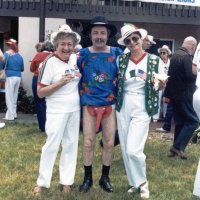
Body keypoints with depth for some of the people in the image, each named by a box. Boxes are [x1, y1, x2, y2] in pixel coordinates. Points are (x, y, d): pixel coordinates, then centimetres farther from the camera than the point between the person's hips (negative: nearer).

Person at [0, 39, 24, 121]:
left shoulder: (7, 54, -5)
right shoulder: (19, 56, 8)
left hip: (10, 77, -5)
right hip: (18, 77, 5)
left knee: (9, 96, 0)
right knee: (15, 96, 15)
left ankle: (10, 116, -1)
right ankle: (14, 114, 22)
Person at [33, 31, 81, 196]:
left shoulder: (75, 59, 2)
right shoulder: (50, 62, -15)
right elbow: (40, 92, -14)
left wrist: (80, 77, 4)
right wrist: (60, 83, -23)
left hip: (75, 110, 6)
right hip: (57, 112, -6)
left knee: (71, 145, 10)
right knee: (52, 145, -2)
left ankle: (66, 181, 22)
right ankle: (42, 183, 13)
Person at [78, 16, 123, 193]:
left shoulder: (116, 53, -1)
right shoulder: (83, 54, -2)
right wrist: (81, 95, -1)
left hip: (110, 104, 1)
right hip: (89, 104, -1)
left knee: (109, 143, 6)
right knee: (88, 142, 4)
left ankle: (105, 177, 24)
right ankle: (88, 178, 21)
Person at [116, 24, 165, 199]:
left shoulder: (154, 60, -4)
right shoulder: (122, 60, 2)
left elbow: (158, 86, 4)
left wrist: (160, 84, -14)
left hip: (142, 109, -3)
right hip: (123, 108, 4)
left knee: (134, 150, -12)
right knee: (126, 150, 9)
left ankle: (142, 182, 14)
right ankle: (134, 182, 28)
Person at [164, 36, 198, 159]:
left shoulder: (175, 55, 13)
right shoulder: (186, 56, -16)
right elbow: (190, 76, -23)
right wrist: (195, 73, -2)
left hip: (175, 93, 9)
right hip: (183, 94, -9)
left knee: (180, 122, 15)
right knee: (192, 121, -3)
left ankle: (177, 148, 18)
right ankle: (178, 146, -7)